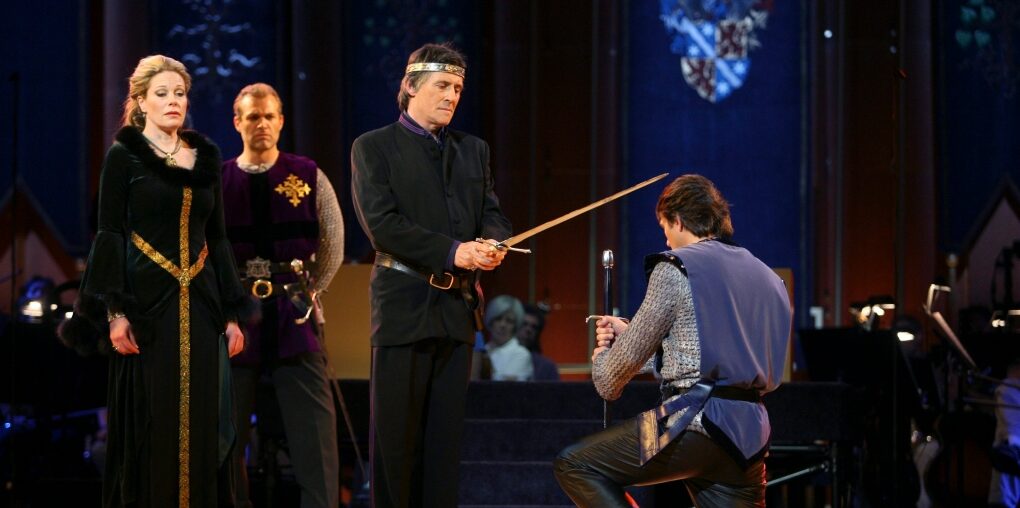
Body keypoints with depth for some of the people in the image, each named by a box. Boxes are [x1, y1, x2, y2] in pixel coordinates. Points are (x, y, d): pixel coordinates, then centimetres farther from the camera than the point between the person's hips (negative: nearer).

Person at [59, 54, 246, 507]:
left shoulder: (206, 157, 12)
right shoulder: (124, 156, 0)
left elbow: (217, 236, 14)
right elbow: (110, 235, -5)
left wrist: (231, 313, 9)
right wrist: (115, 312, -14)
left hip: (198, 305, 4)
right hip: (146, 303, -4)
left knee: (198, 422, 2)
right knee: (148, 423, -3)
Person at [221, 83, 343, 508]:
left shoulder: (309, 177, 4)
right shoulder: (216, 182, 4)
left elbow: (333, 245, 11)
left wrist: (307, 292, 9)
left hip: (293, 316, 0)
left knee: (314, 427, -6)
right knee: (228, 429, 4)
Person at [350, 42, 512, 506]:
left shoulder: (473, 150, 17)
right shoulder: (374, 148, 0)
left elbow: (492, 214, 13)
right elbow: (381, 223, -11)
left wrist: (491, 243, -12)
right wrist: (452, 252, -19)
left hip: (458, 305, 5)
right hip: (404, 305, -5)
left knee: (446, 433, 6)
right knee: (397, 432, -2)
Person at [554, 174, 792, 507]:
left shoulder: (675, 269, -3)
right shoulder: (764, 277, 18)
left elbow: (631, 354, -1)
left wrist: (602, 359, 22)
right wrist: (628, 334, 30)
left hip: (696, 422, -7)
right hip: (751, 437, 7)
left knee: (574, 466, 5)